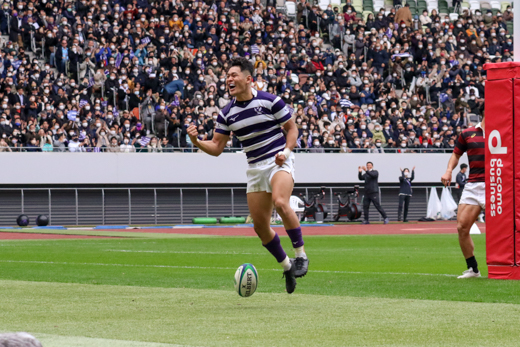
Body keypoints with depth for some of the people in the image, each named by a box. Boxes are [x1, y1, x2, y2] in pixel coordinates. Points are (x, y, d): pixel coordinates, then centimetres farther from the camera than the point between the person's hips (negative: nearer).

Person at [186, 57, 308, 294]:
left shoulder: (270, 101, -7)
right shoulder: (227, 113, 5)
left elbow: (291, 128, 2)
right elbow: (216, 148, 7)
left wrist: (286, 151, -15)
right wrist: (196, 141, -11)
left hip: (279, 162, -5)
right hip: (255, 168, 5)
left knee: (280, 202, -33)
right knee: (260, 226, 3)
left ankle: (301, 255, -20)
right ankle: (287, 267, 23)